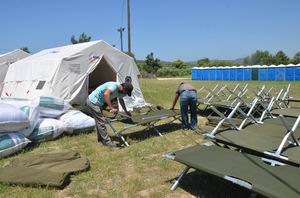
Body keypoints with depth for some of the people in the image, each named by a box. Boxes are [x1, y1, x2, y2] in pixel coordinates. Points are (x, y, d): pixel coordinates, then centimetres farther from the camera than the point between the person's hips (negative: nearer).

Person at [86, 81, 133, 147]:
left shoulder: (119, 90, 5)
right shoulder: (114, 85, -25)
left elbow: (121, 100, 25)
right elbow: (106, 94, -44)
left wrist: (126, 111, 30)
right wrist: (111, 108, -45)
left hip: (95, 102, 10)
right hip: (93, 102, -10)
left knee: (99, 120, 20)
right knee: (101, 121, -7)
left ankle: (100, 138, 35)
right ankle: (107, 141, 0)